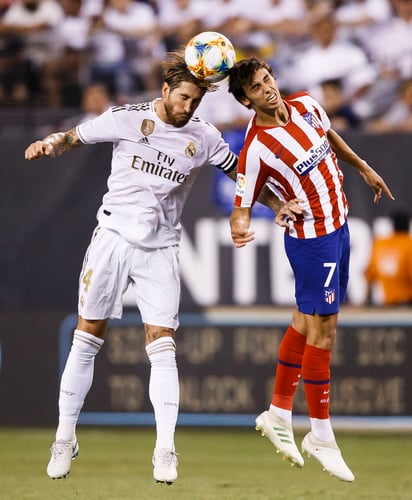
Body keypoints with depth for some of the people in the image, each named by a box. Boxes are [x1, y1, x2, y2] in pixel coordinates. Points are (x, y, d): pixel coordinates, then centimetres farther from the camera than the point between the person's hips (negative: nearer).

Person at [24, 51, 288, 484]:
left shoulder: (204, 138, 2)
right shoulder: (126, 119, -2)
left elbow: (239, 172, 14)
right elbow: (75, 136, 8)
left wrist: (279, 204, 3)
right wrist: (50, 145, -13)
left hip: (160, 251, 1)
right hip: (113, 236, -1)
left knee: (162, 346, -9)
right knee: (86, 338, 2)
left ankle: (165, 450, -8)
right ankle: (65, 439, 12)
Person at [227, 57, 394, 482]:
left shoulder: (305, 105, -2)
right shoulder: (256, 149, -23)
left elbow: (330, 137, 19)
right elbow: (243, 204, -20)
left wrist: (364, 168, 29)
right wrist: (239, 228, -41)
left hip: (337, 224, 8)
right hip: (311, 237, -8)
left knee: (306, 319, 16)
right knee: (323, 329, -4)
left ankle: (279, 414, 29)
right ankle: (320, 436, 7)